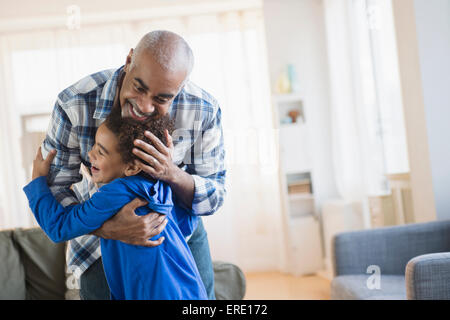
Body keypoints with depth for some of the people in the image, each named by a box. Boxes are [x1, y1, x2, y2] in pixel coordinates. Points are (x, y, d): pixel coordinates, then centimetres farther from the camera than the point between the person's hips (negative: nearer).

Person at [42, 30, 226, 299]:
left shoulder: (204, 111, -23)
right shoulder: (74, 104, -26)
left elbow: (215, 196, -14)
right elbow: (53, 187, -20)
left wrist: (173, 174, -37)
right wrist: (109, 228, -38)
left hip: (182, 235, 1)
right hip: (103, 237, -1)